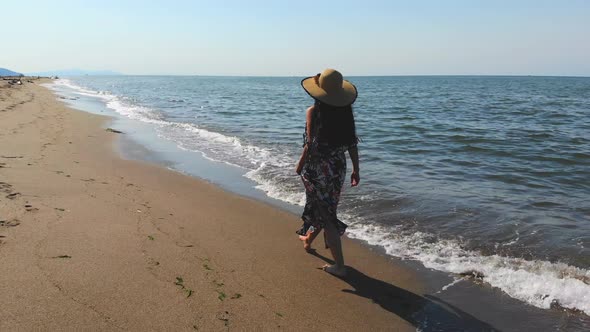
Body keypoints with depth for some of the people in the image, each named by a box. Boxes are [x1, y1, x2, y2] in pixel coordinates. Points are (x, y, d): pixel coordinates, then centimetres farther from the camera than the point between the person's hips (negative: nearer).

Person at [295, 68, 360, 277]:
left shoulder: (314, 111, -15)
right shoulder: (346, 111, -1)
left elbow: (311, 144, -17)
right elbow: (352, 144, 1)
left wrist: (300, 164, -2)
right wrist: (356, 169, 9)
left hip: (317, 167, -5)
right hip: (338, 167, 6)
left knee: (325, 214, 3)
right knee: (325, 206, 26)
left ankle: (339, 265, 5)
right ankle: (309, 238, 51)